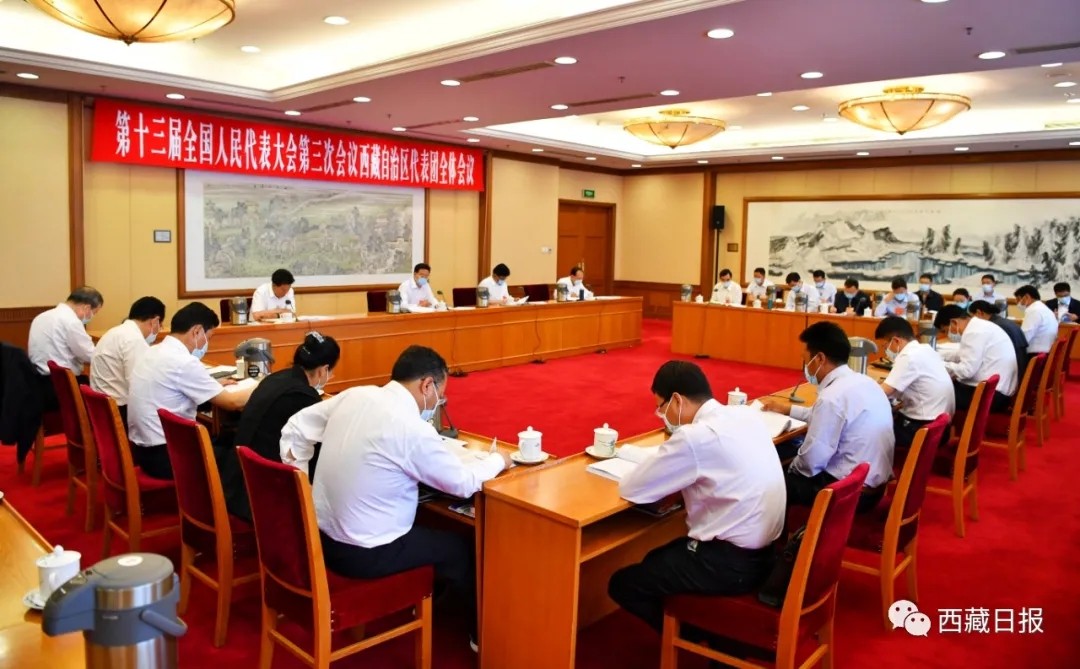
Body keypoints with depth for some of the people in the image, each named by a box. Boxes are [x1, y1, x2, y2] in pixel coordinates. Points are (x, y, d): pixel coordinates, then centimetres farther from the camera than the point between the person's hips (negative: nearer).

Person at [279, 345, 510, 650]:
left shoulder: (355, 395, -4)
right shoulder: (412, 429, -24)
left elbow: (295, 427, 7)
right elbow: (463, 483, -13)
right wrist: (497, 460, 5)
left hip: (322, 537, 8)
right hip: (363, 554, -7)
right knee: (461, 548, 11)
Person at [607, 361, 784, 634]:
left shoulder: (695, 437, -23)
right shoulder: (746, 414, 1)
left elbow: (630, 489, -17)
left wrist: (655, 464, 3)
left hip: (731, 563, -9)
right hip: (763, 550, 9)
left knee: (622, 584, 6)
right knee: (655, 561, 26)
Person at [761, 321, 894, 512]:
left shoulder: (832, 396, -24)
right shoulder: (863, 381, 5)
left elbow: (811, 462, -20)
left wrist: (791, 467, 1)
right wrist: (787, 409, 32)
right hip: (874, 483, 9)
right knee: (793, 466, 22)